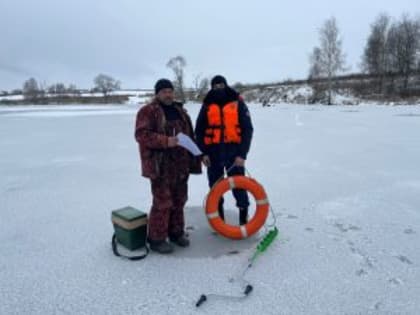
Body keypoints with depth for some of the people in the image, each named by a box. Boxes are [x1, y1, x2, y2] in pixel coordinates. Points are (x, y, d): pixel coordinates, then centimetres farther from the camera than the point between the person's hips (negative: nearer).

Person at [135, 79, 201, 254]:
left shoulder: (179, 111, 18)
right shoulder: (147, 111, -4)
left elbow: (189, 134, 21)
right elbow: (142, 135, -16)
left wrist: (192, 158, 16)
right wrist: (165, 141, -26)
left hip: (180, 165, 7)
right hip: (161, 166, -7)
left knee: (179, 200, 14)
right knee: (163, 203, -5)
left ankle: (176, 232, 30)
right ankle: (156, 239, 11)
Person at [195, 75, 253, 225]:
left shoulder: (238, 103, 2)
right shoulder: (207, 105, 8)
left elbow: (247, 129, -2)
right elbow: (199, 131, 8)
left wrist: (242, 154, -11)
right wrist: (203, 153, -4)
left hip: (234, 151, -2)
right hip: (213, 153, 2)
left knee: (239, 187, 1)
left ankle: (244, 219, 16)